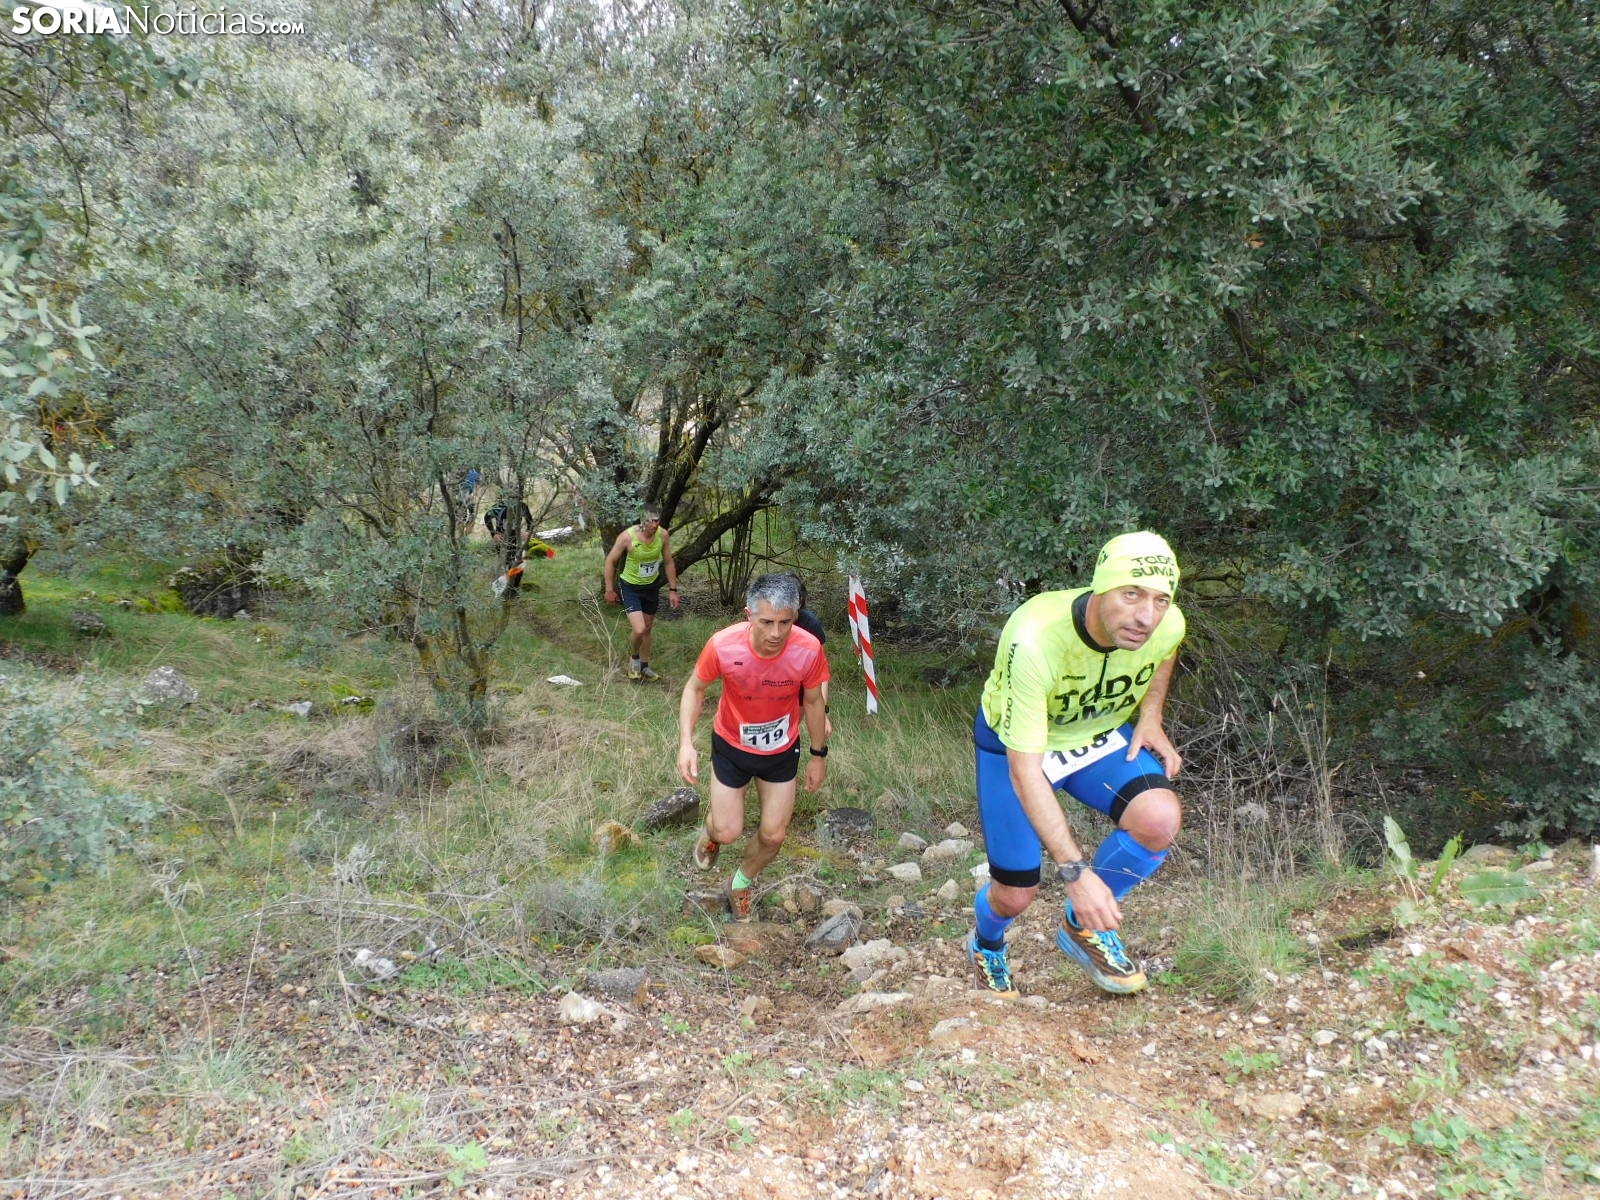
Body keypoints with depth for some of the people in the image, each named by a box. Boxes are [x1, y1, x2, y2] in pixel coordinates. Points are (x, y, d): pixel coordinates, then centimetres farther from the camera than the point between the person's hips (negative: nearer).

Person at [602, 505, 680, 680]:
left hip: (652, 587, 4)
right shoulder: (627, 536, -26)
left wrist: (673, 589, 2)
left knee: (647, 629, 18)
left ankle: (644, 666, 37)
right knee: (639, 630, -17)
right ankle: (633, 657, 16)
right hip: (631, 588, -4)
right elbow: (610, 561, -11)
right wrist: (609, 590, -6)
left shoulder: (663, 535, -16)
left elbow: (668, 562, 1)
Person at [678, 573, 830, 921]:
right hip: (732, 747, -1)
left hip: (782, 750, 1)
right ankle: (712, 823, 44)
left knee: (773, 835, 10)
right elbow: (695, 688, -11)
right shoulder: (723, 645, -32)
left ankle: (741, 884, 42)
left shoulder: (809, 650, -29)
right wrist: (686, 742, -22)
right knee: (728, 833, 4)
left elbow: (813, 702, -9)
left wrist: (819, 755, 3)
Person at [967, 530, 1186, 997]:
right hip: (1016, 744, -3)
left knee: (1160, 819, -26)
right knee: (1015, 895, 0)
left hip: (1100, 734, 3)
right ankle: (986, 945, 41)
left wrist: (1151, 716, -10)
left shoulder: (1168, 625, -25)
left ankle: (1083, 926, 3)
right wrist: (1076, 872, -39)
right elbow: (1025, 770, -36)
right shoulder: (1034, 640, -40)